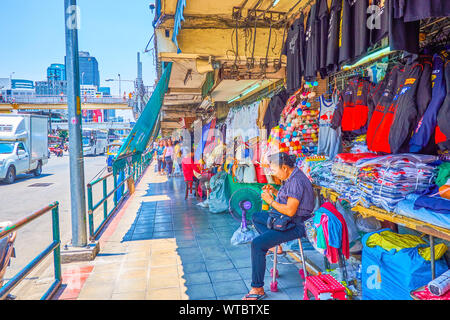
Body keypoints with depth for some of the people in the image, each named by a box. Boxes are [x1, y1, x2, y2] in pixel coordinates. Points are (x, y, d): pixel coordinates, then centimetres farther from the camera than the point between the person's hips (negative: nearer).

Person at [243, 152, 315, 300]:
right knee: (256, 217, 24)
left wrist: (270, 200, -17)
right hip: (286, 219, 11)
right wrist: (274, 191, 4)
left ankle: (258, 289, -14)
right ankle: (273, 244, 16)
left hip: (296, 225, -11)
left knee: (257, 244, -23)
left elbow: (290, 211, -28)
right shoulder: (292, 177, 8)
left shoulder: (296, 181, -24)